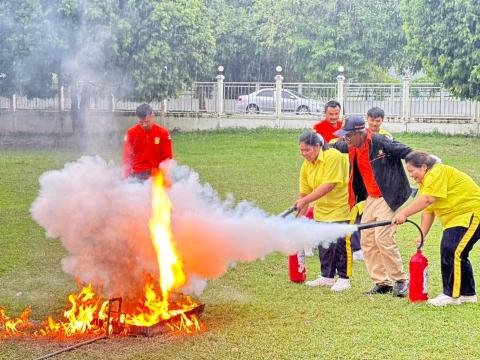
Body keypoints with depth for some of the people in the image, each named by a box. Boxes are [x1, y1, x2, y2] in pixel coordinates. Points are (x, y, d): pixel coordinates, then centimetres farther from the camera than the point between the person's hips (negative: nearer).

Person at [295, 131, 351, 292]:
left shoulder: (333, 157, -21)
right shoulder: (306, 165, 2)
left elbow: (329, 185, -28)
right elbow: (303, 192, 5)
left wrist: (305, 200, -30)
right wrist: (300, 216, -1)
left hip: (340, 207, -7)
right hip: (321, 210, 7)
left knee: (339, 243, -6)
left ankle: (344, 278, 6)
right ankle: (327, 276, 22)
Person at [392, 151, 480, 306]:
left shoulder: (438, 173, -19)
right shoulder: (425, 182, 14)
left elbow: (427, 199, -31)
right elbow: (428, 211, 11)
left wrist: (404, 214, -34)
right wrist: (422, 235, 2)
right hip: (455, 219, 11)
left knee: (453, 252, -17)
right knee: (447, 251, 13)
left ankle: (452, 295, -11)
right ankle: (467, 293, 22)